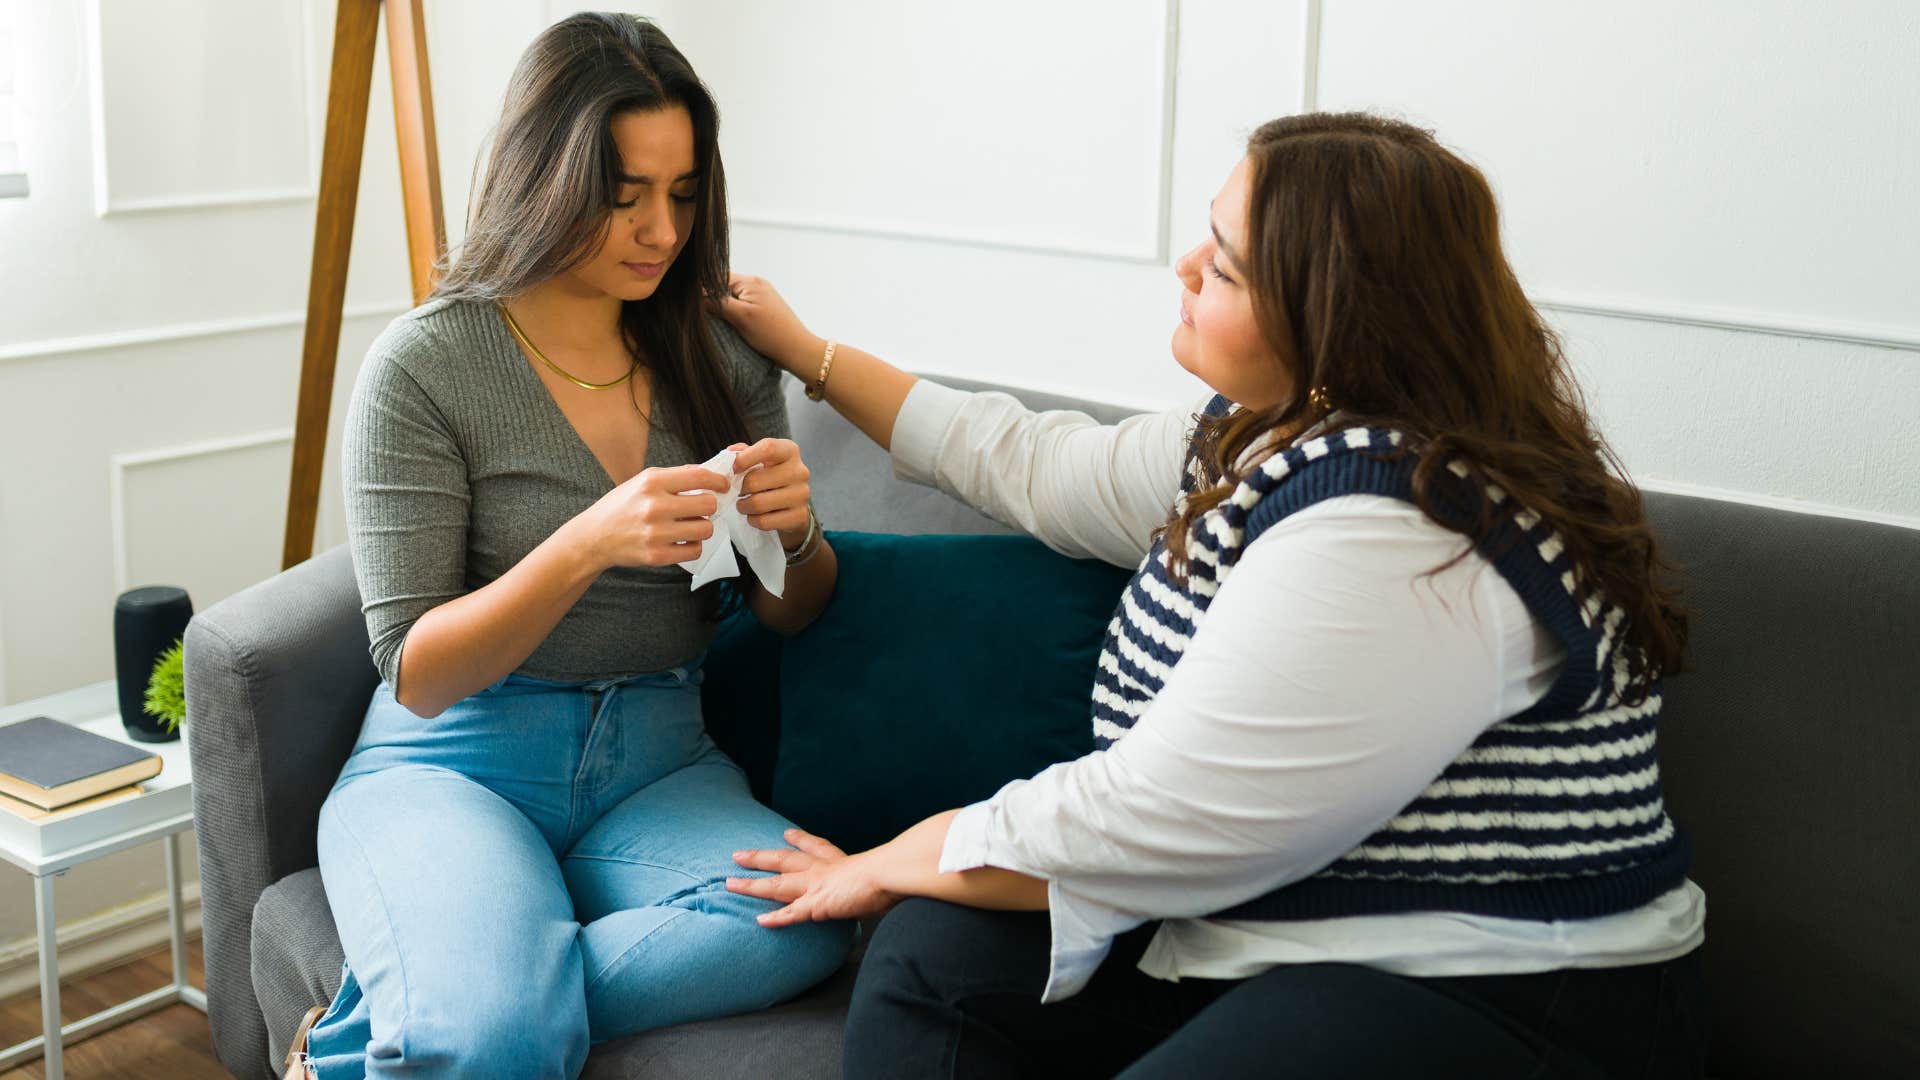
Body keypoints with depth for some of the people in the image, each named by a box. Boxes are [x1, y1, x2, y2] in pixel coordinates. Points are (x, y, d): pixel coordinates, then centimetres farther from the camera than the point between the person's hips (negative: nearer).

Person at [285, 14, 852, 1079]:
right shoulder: (425, 365, -8)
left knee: (806, 924, -29)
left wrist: (795, 530, -14)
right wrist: (588, 545, -26)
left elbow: (791, 615, 11)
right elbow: (417, 676, -10)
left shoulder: (721, 352, 4)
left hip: (655, 759, 5)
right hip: (455, 761, -4)